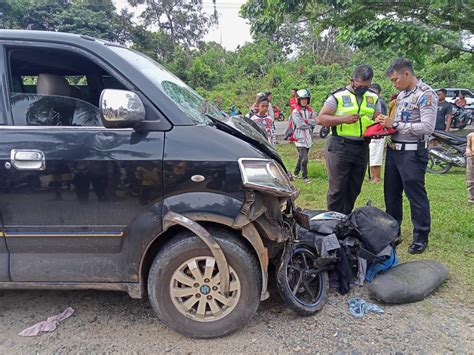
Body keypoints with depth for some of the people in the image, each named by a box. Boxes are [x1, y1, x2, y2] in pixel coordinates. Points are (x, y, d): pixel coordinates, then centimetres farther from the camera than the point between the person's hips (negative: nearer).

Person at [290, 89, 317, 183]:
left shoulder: (310, 110, 9)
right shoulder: (295, 112, -8)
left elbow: (315, 121, -1)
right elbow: (301, 125, -17)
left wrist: (307, 121, -14)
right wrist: (310, 123, -5)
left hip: (308, 137, 6)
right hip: (300, 138, -6)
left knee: (302, 157, 16)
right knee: (304, 158, -11)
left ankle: (296, 173, 31)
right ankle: (305, 177, 0)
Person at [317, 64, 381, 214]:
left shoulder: (373, 98, 12)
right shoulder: (338, 96, -3)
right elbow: (321, 119, -8)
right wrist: (344, 119, -20)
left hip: (362, 148, 6)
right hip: (339, 147, -5)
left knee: (354, 189, 13)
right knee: (337, 189, -3)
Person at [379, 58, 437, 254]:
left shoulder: (426, 95, -12)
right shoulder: (401, 94, 14)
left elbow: (427, 127, -21)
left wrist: (395, 124, -18)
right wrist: (386, 124, 2)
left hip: (412, 153, -8)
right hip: (393, 149, 9)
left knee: (416, 195, -1)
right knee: (391, 193, 15)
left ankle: (421, 237, 13)